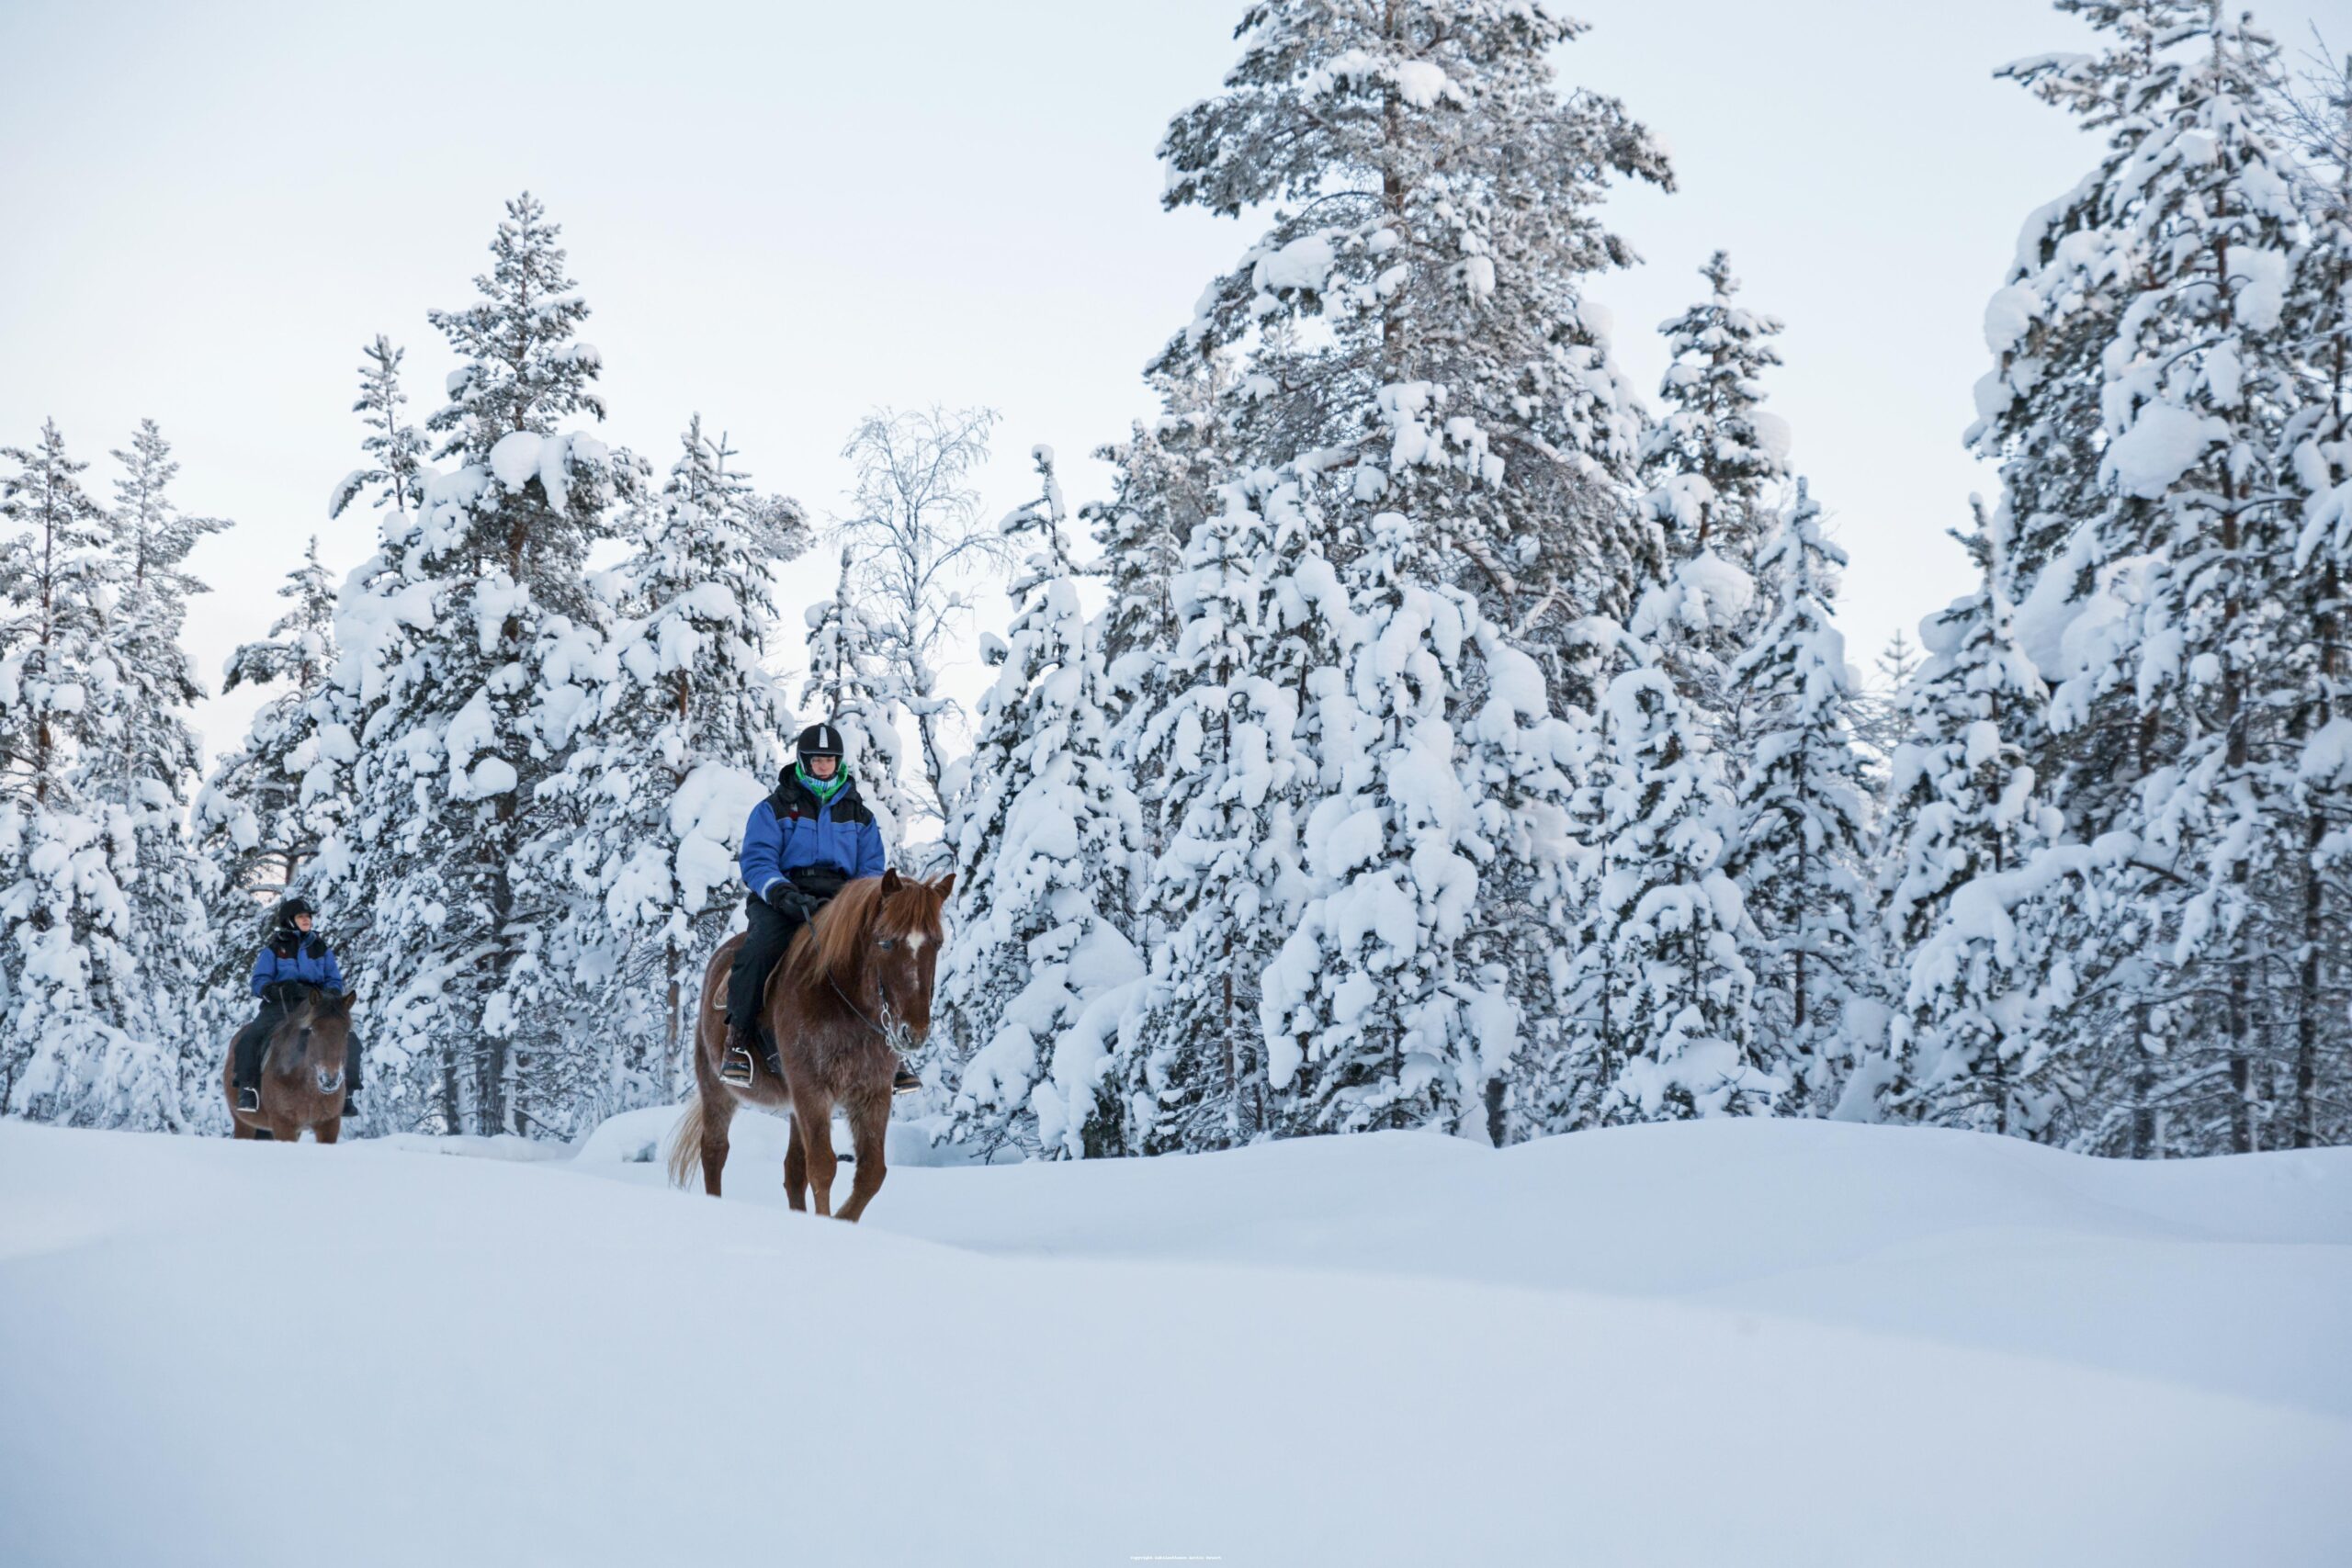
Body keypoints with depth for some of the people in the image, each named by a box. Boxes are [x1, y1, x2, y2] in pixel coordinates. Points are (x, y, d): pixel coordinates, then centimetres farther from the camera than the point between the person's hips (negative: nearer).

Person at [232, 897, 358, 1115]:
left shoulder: (321, 948, 14)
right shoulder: (273, 949, 7)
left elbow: (334, 979, 14)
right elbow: (259, 981, 2)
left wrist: (332, 992, -10)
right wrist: (272, 989, -21)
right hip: (279, 1007, -2)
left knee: (350, 1041, -18)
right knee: (248, 1038, -30)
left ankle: (346, 1093, -9)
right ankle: (247, 1089, -20)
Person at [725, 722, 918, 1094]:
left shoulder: (859, 816, 20)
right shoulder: (773, 809, 10)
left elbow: (873, 868, 14)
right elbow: (756, 862, -3)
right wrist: (785, 894, -23)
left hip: (839, 897, 3)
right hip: (780, 899, -2)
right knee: (763, 944, -36)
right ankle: (737, 1038, -25)